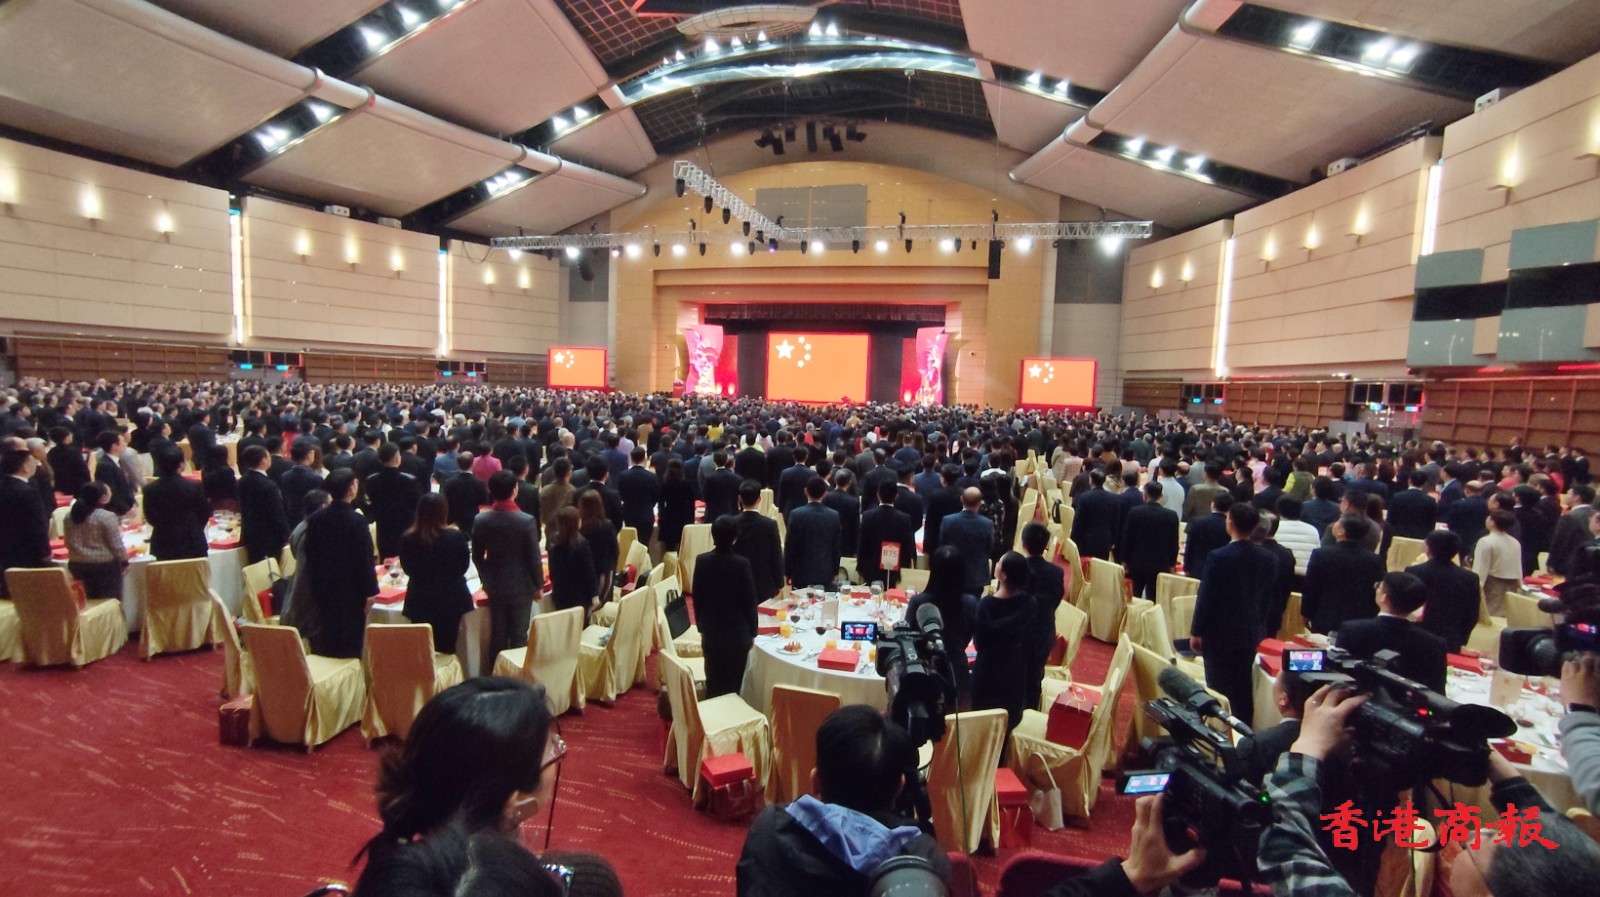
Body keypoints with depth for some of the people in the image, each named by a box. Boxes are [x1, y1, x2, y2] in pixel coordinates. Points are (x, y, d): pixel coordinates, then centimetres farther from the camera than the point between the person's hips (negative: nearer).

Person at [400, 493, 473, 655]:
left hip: (420, 602, 2)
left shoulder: (407, 538, -11)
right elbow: (463, 567, -2)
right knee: (447, 648, 9)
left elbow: (407, 569, 5)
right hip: (451, 600, -1)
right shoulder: (455, 536, -17)